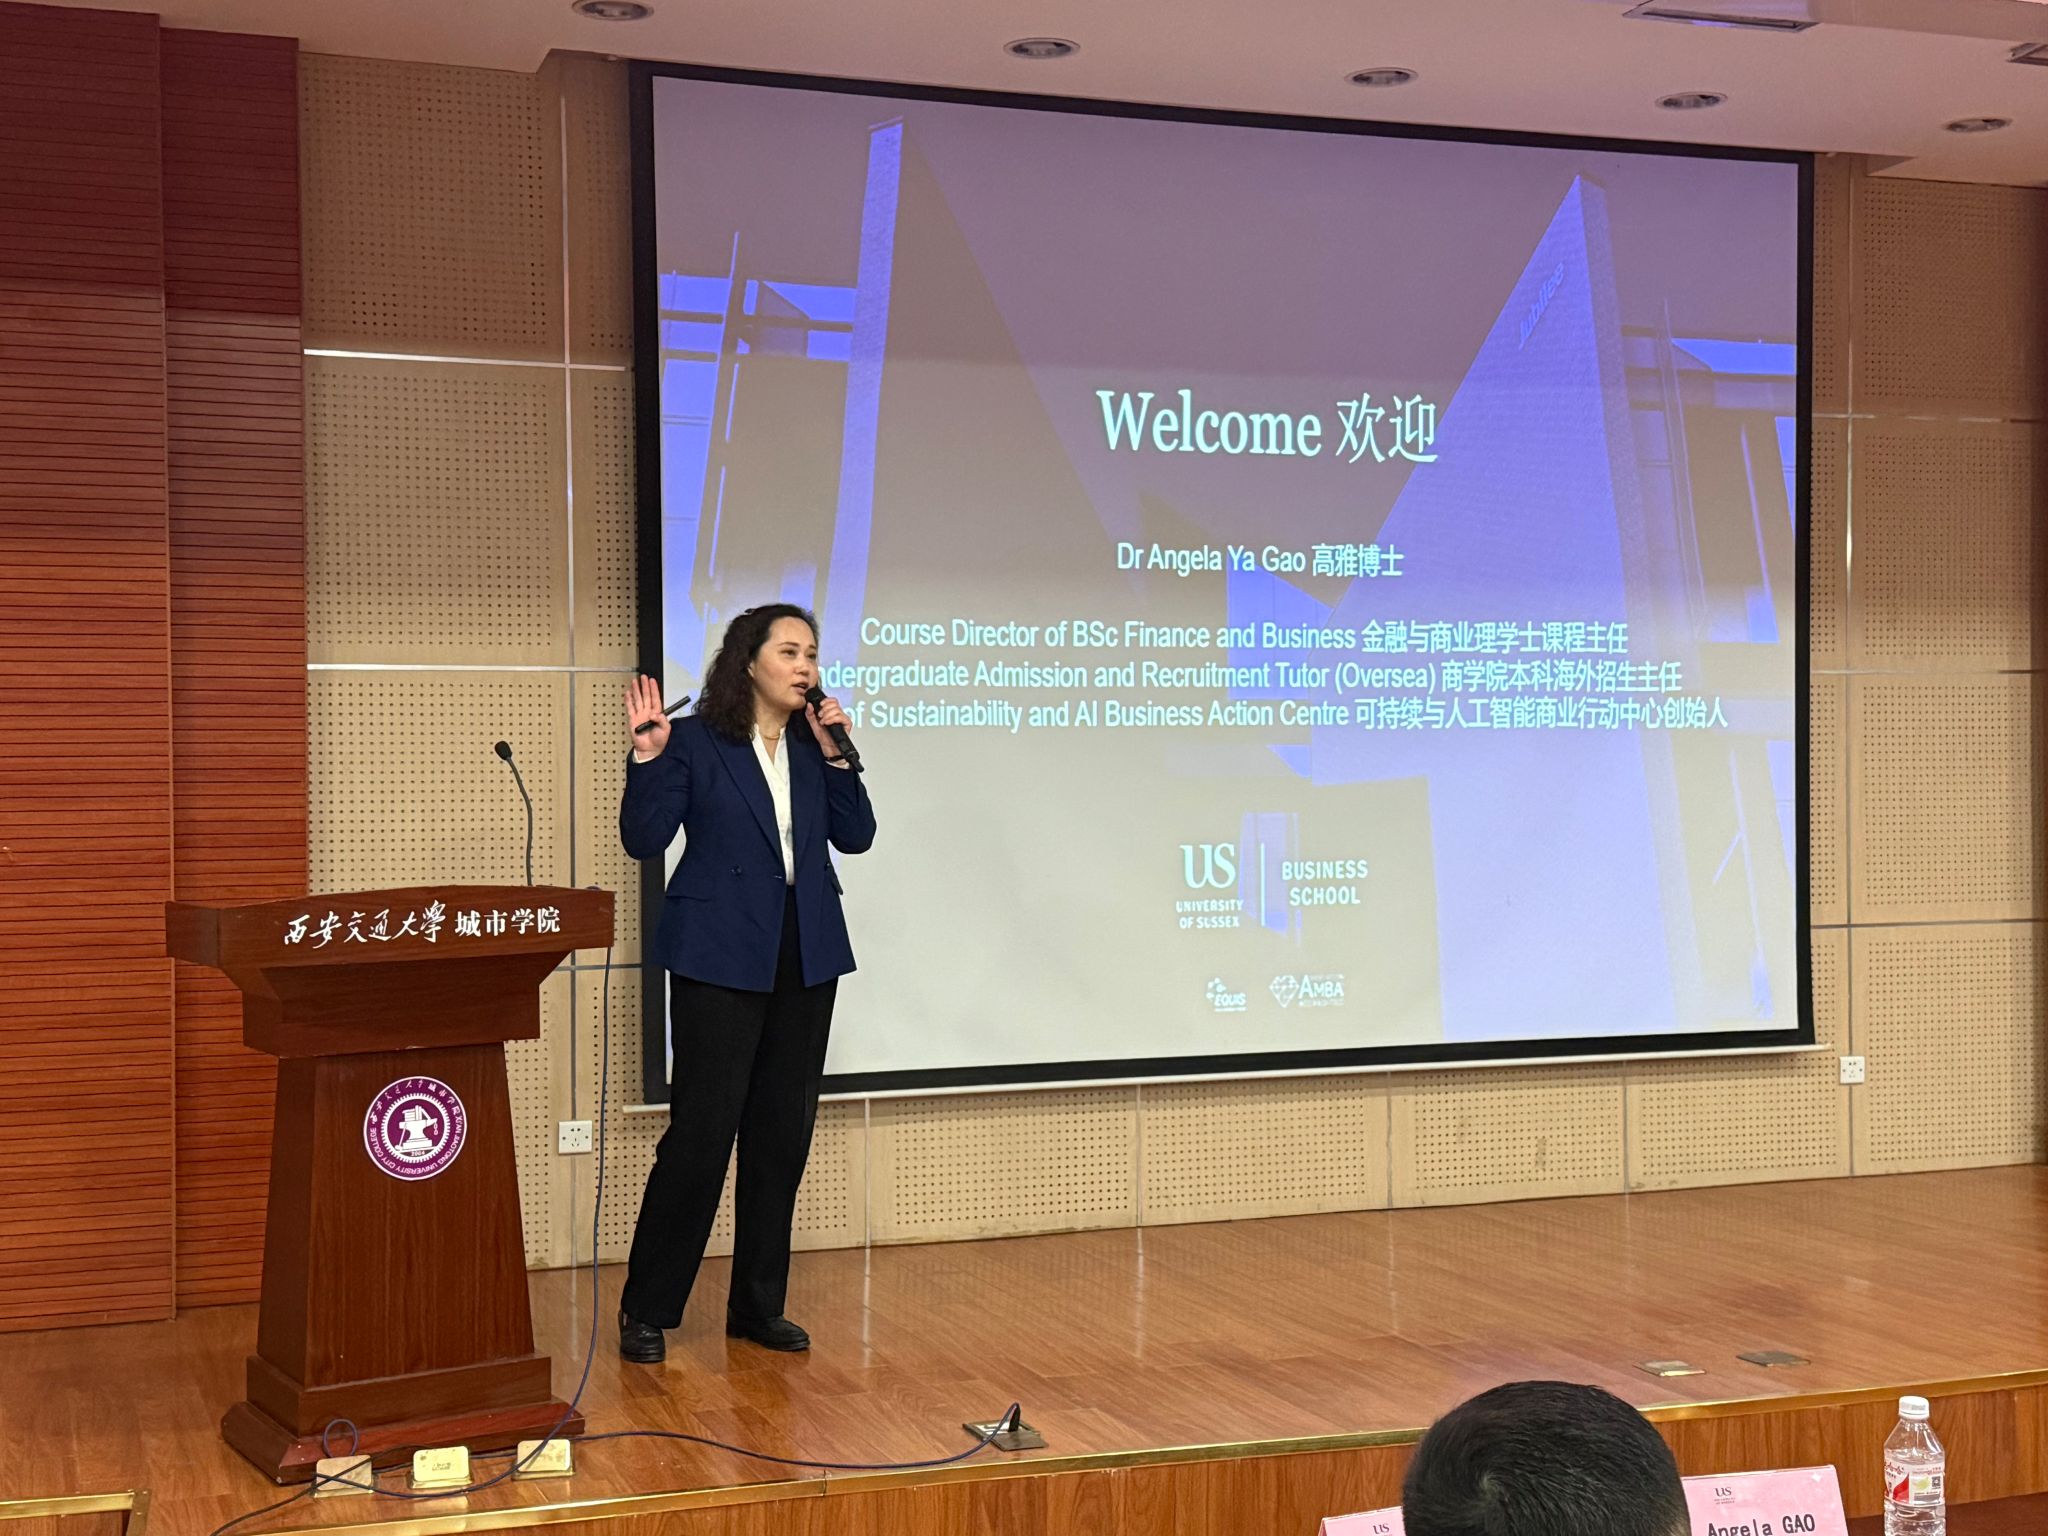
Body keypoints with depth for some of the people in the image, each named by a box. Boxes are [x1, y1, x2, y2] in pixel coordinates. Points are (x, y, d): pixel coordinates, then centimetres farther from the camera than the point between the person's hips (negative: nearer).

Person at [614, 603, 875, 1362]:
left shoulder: (814, 743, 9)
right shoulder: (694, 740, -5)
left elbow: (856, 836, 4)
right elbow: (645, 839, -9)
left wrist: (836, 756, -6)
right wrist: (647, 758, -22)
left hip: (805, 958, 6)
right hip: (723, 957, -5)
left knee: (783, 1134, 9)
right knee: (701, 1131, -5)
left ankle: (759, 1305, 20)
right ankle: (646, 1311, 8)